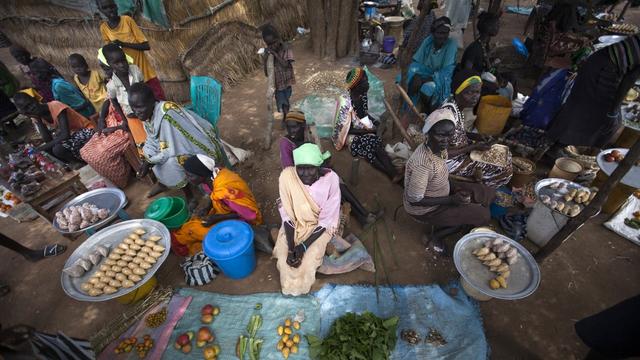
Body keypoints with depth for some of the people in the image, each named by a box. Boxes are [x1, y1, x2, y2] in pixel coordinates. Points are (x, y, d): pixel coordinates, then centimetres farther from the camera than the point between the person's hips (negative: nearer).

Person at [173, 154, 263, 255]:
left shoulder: (225, 189, -37)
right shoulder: (212, 174, -13)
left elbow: (250, 214, -29)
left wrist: (217, 218, -25)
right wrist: (207, 208, -9)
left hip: (239, 220, -7)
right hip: (224, 209, 8)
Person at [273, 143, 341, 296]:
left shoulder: (330, 179, -28)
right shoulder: (287, 176, -25)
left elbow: (326, 220, -20)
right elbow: (287, 214, -16)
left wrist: (302, 246, -25)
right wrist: (291, 248, -24)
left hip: (319, 226, -1)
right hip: (295, 223, 2)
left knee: (307, 263, -14)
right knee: (284, 258, -11)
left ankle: (301, 286, 22)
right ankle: (290, 285, 24)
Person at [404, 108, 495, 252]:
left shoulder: (439, 147, -11)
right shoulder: (423, 164, -37)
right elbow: (414, 200, -29)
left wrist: (457, 189, -5)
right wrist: (452, 200, -24)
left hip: (440, 191, 8)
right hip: (424, 208, -8)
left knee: (488, 194, 9)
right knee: (483, 215, -6)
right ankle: (437, 235, 9)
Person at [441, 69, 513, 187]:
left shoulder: (457, 105, -3)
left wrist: (475, 136, -2)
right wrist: (474, 147, -20)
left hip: (461, 149, 9)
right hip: (450, 161, -9)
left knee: (505, 155, 16)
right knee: (504, 170, -3)